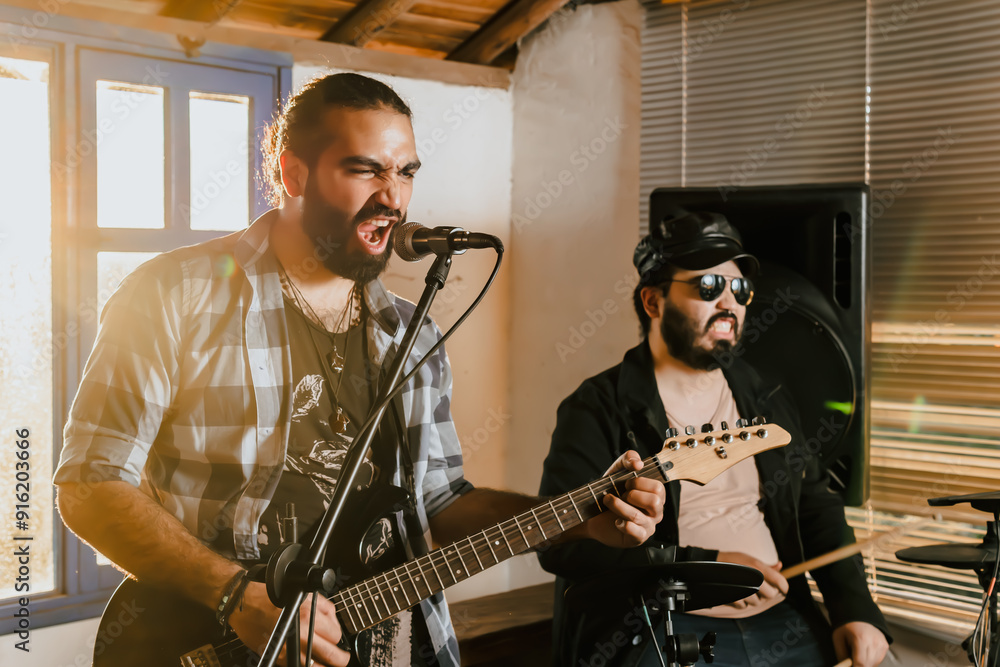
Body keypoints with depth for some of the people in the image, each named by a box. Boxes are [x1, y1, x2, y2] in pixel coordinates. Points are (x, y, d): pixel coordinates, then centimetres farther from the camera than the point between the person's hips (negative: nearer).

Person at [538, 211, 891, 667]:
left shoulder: (767, 401, 15)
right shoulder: (598, 410, -5)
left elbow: (816, 508, 16)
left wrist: (856, 610, 0)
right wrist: (702, 564, -18)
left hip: (783, 623, 6)